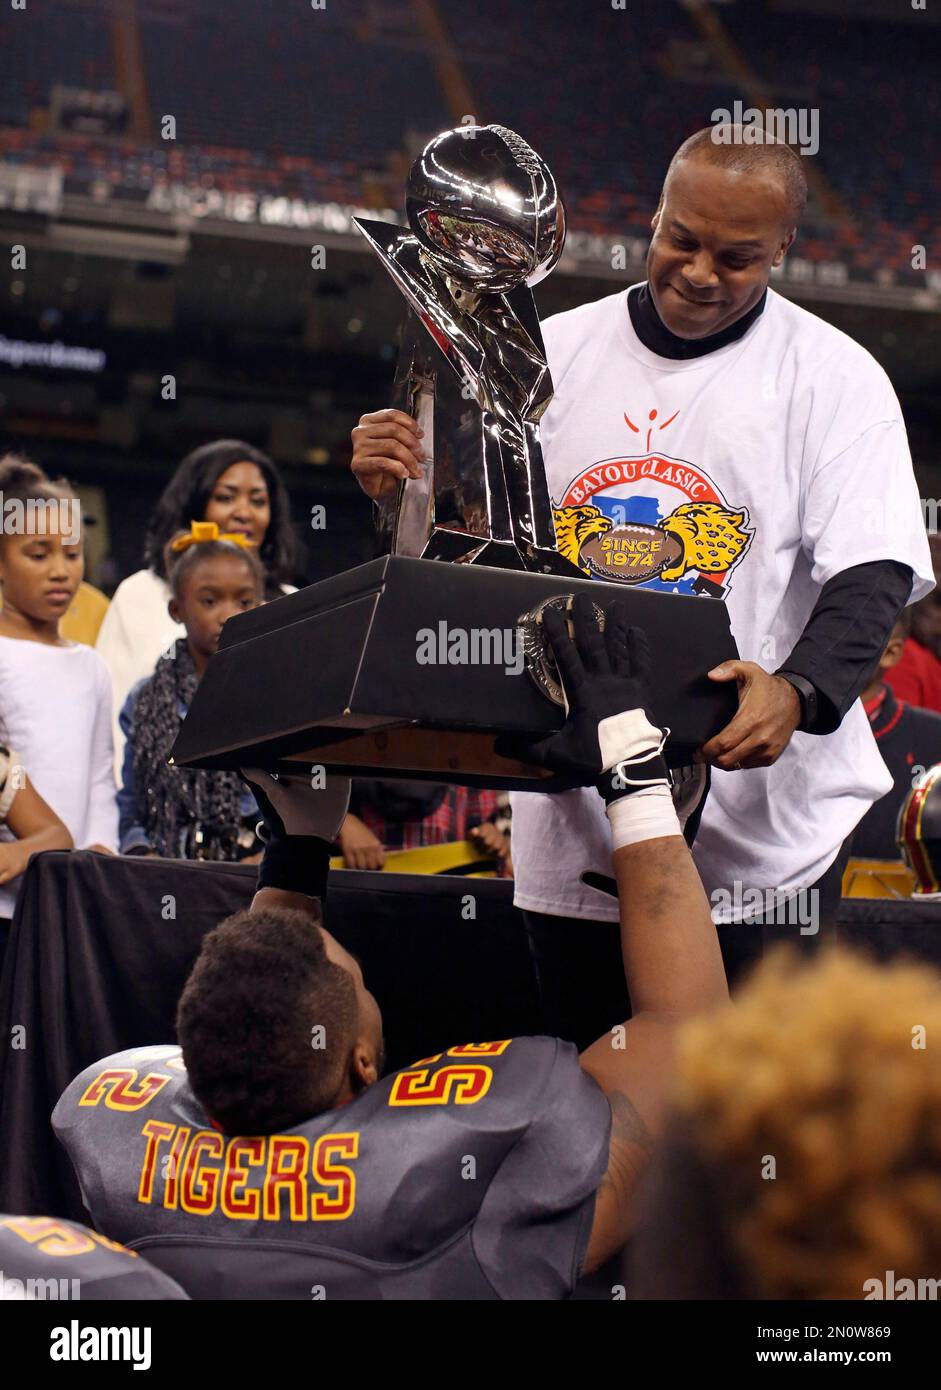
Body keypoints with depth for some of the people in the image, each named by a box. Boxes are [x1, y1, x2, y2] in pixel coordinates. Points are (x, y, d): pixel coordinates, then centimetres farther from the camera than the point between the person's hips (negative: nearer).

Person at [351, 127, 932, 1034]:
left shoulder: (832, 375, -1)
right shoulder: (552, 354, 9)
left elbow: (872, 576, -10)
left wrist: (797, 693, -29)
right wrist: (398, 487, -9)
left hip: (762, 831, -3)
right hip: (571, 825, 3)